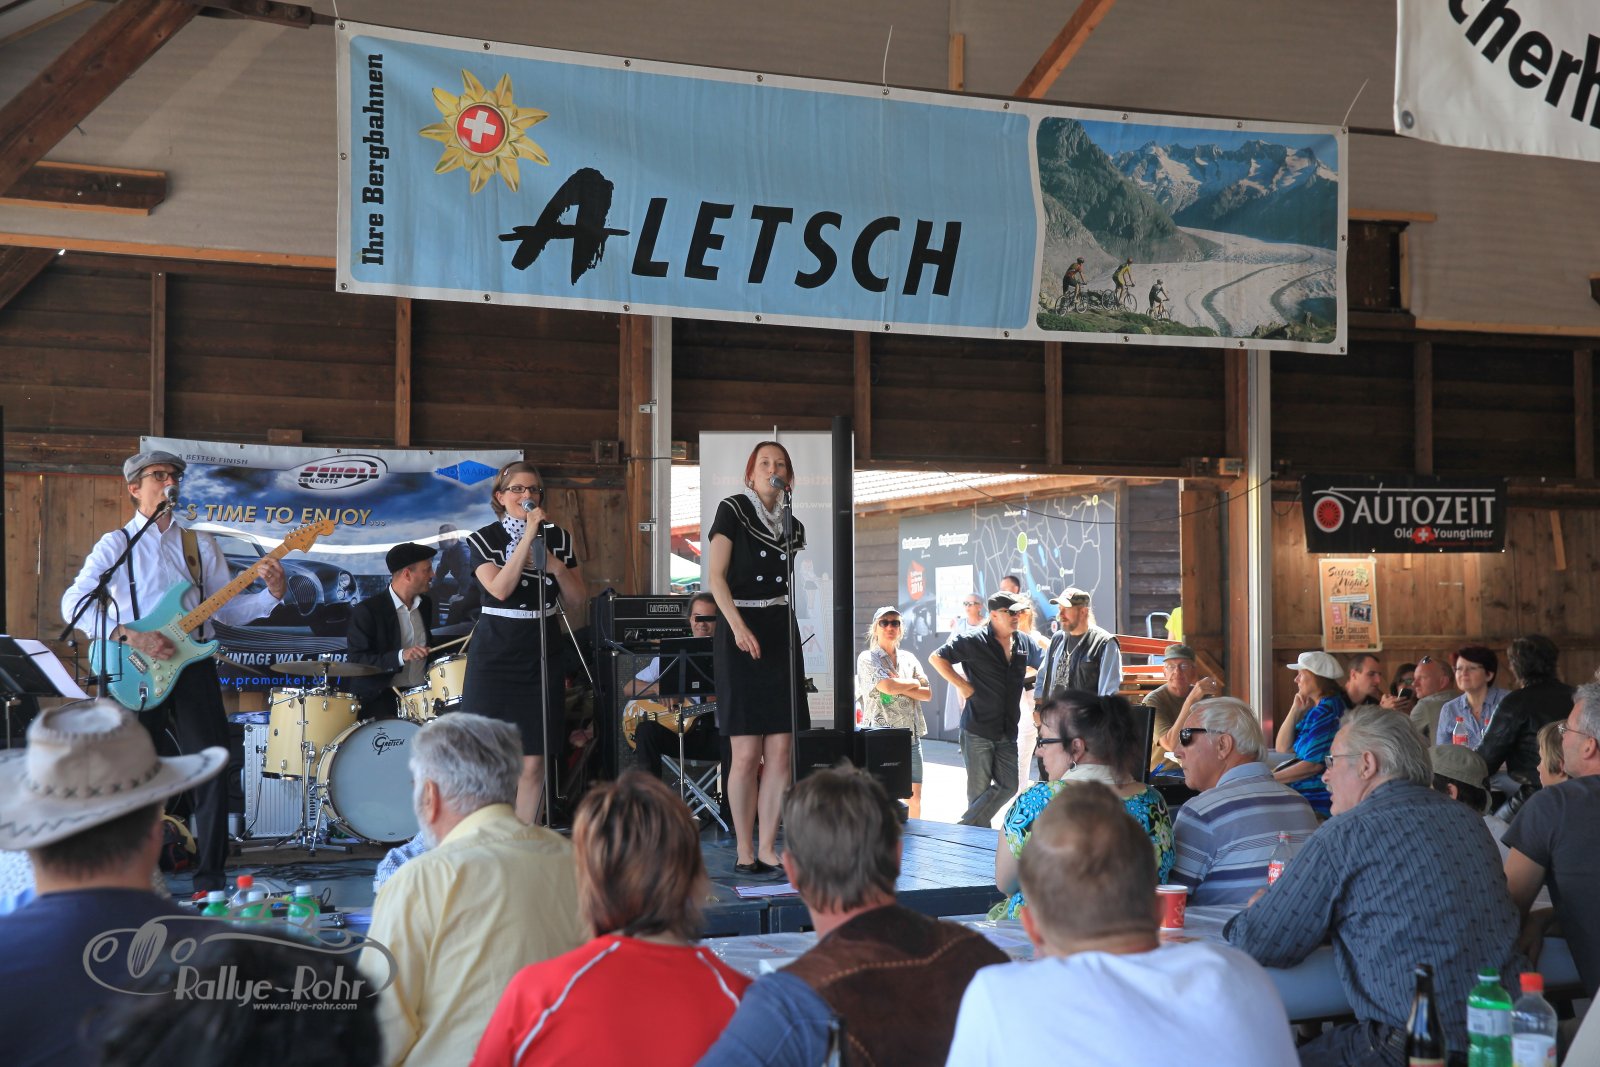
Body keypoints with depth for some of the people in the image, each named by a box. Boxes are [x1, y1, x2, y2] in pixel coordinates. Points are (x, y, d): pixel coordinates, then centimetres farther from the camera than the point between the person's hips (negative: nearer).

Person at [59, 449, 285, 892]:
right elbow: (74, 602, -9)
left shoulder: (200, 544, 14)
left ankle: (210, 879, 2)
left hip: (192, 665, 2)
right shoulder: (116, 544, 4)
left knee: (212, 769, -4)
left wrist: (271, 594, -7)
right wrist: (131, 636, -20)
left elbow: (227, 609, 11)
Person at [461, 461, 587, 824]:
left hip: (540, 654, 3)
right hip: (495, 654, -3)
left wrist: (556, 566, -10)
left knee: (533, 763, 1)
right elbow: (500, 589, -17)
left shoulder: (557, 538, 9)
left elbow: (577, 598, 8)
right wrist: (528, 535, -17)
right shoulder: (483, 539, -1)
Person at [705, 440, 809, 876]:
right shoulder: (733, 510, -1)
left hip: (782, 636, 5)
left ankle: (767, 849, 7)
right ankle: (744, 851, 5)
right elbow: (715, 576, -8)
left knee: (781, 750, 0)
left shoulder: (793, 525, 14)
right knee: (747, 753, -6)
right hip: (741, 634, -5)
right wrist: (738, 626, -19)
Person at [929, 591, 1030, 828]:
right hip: (978, 730, -6)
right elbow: (937, 658, -7)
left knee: (1008, 786, 1)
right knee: (979, 790, 2)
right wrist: (962, 685, -10)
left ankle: (967, 827, 10)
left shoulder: (1023, 642, 8)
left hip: (1007, 732, 6)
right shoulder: (975, 642, -9)